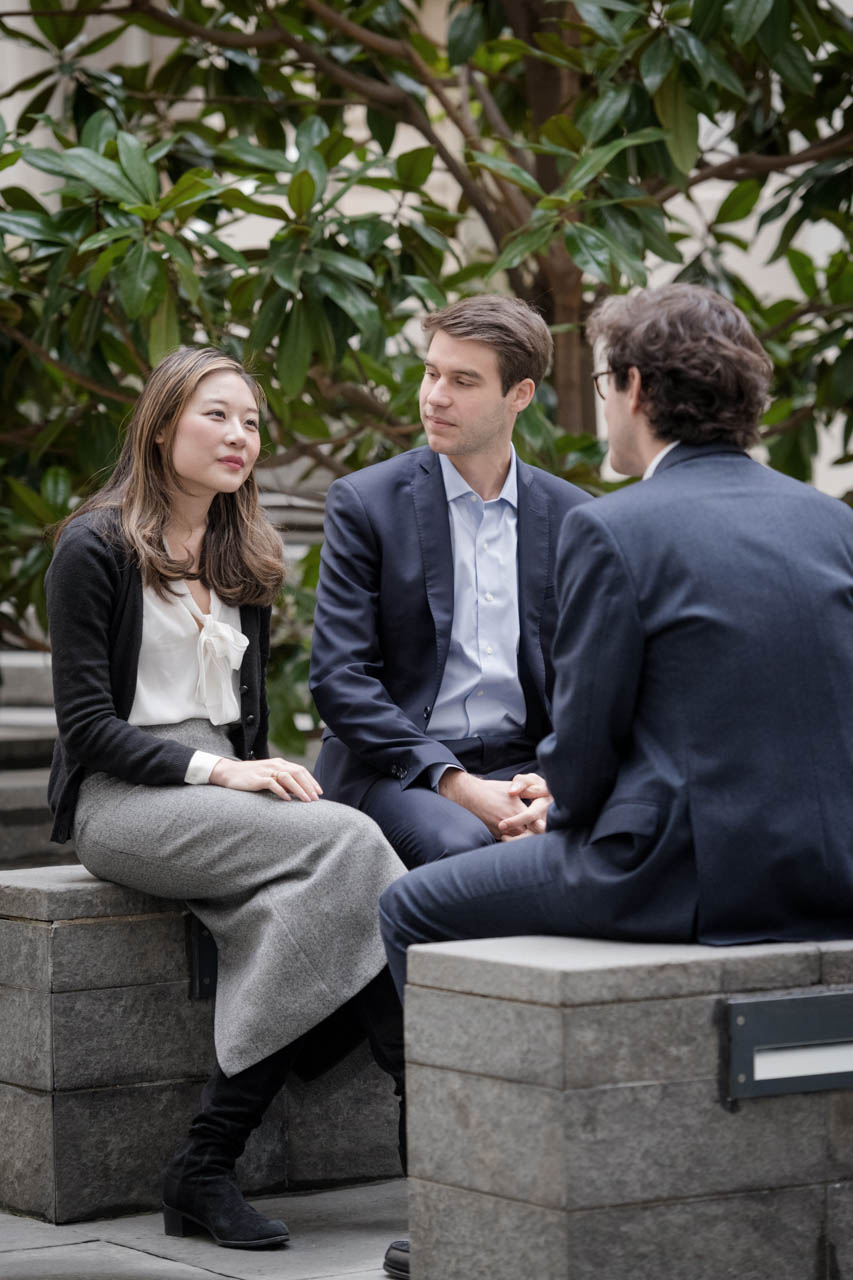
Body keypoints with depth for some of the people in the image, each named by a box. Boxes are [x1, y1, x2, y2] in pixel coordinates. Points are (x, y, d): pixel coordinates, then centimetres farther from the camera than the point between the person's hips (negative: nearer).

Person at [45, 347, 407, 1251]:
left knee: (297, 903, -30)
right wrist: (214, 770, -20)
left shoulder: (242, 562, 18)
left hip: (222, 794, 6)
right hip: (120, 799, -6)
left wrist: (264, 772, 0)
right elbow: (86, 723, -9)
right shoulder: (96, 549, -3)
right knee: (343, 839, -29)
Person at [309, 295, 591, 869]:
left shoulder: (571, 515, 8)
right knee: (463, 843, -35)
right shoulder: (364, 500, 0)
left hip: (522, 765, 3)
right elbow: (340, 677, -6)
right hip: (394, 766, -2)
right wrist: (454, 784, -17)